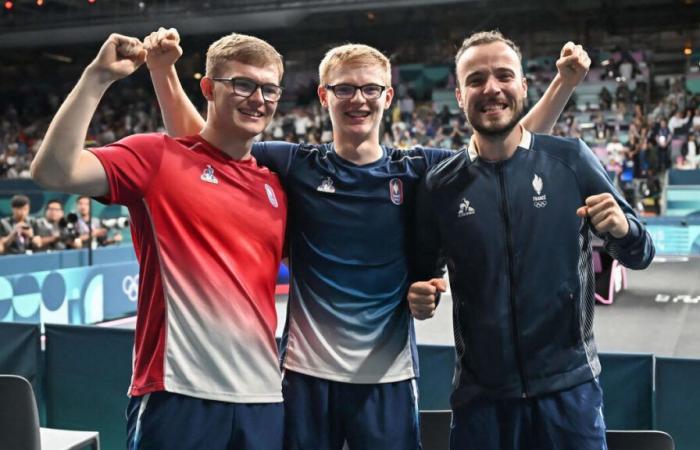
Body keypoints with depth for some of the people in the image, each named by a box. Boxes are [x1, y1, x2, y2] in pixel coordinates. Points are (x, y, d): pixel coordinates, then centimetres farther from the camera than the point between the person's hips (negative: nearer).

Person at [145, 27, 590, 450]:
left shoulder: (416, 170, 1)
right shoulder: (297, 167, -1)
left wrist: (565, 81, -2)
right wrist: (163, 68, -7)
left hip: (387, 374, 1)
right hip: (307, 371, 0)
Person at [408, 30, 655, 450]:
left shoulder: (571, 159, -4)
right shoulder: (440, 186, -2)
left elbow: (640, 255, 2)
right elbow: (422, 274, 10)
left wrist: (622, 229, -18)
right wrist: (420, 298, -11)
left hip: (569, 386, 0)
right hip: (480, 394, 1)